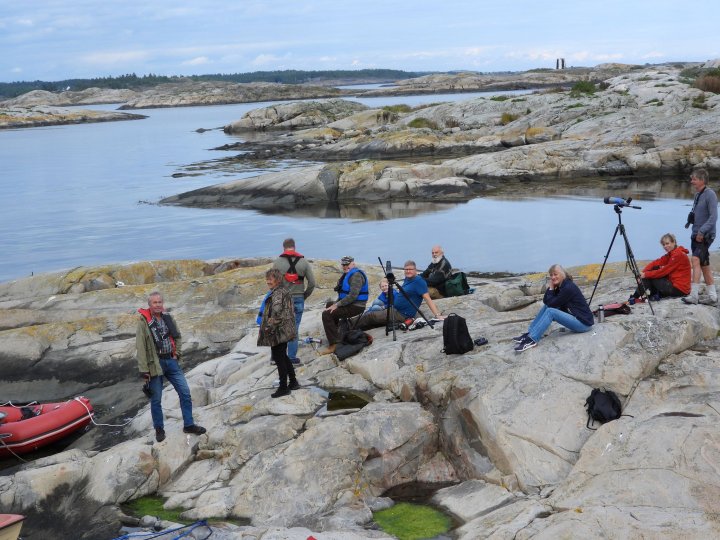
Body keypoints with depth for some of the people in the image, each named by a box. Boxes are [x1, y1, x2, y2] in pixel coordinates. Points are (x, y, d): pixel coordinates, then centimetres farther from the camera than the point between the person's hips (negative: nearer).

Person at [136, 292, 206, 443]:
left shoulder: (168, 318, 4)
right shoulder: (144, 322, -13)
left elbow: (177, 336, 20)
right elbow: (140, 347, -14)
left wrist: (177, 352, 7)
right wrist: (144, 370, -16)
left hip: (171, 361, 5)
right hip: (155, 363, -5)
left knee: (185, 392, 5)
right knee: (156, 399, 7)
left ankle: (188, 425, 17)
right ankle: (159, 429, 23)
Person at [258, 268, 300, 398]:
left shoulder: (277, 293, -18)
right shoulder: (285, 291, 12)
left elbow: (276, 311, -30)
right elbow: (290, 311, 18)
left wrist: (269, 327, -21)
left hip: (278, 332, -10)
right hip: (286, 331, 10)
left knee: (278, 358, -2)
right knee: (283, 357, 20)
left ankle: (283, 387, 4)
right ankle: (293, 382, 28)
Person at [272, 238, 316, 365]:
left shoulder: (277, 262, -3)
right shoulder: (304, 262, 1)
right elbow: (312, 283, 0)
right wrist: (305, 296, 13)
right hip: (298, 299, 0)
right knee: (294, 329, 5)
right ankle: (292, 358, 7)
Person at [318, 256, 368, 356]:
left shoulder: (356, 275, -17)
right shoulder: (347, 275, 16)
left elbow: (353, 295, -27)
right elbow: (343, 294, 19)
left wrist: (337, 305, -24)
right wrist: (335, 304, 3)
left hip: (355, 306, -11)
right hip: (350, 304, 11)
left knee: (327, 314, -23)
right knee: (329, 305, 32)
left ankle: (333, 346, -26)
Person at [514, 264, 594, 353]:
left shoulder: (568, 287, -19)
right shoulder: (559, 286, 7)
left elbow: (552, 303, -17)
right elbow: (546, 301, 3)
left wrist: (551, 289, -7)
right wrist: (550, 287, -5)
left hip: (584, 322, -9)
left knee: (550, 311, -23)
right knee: (546, 306, 3)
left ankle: (532, 340, -25)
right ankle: (528, 334, -2)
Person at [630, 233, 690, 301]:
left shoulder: (679, 255, -15)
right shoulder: (670, 254, 14)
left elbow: (664, 271, -18)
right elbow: (656, 263, 3)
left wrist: (646, 274, -16)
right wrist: (643, 272, -12)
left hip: (680, 289, -9)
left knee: (650, 278, -8)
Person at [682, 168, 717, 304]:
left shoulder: (710, 194, -13)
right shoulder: (698, 194, 12)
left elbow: (713, 217, -20)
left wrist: (702, 231, -23)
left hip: (705, 235, -9)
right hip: (696, 235, 9)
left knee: (696, 259, -22)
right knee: (704, 264, 13)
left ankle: (693, 295, -26)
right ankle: (712, 295, 23)